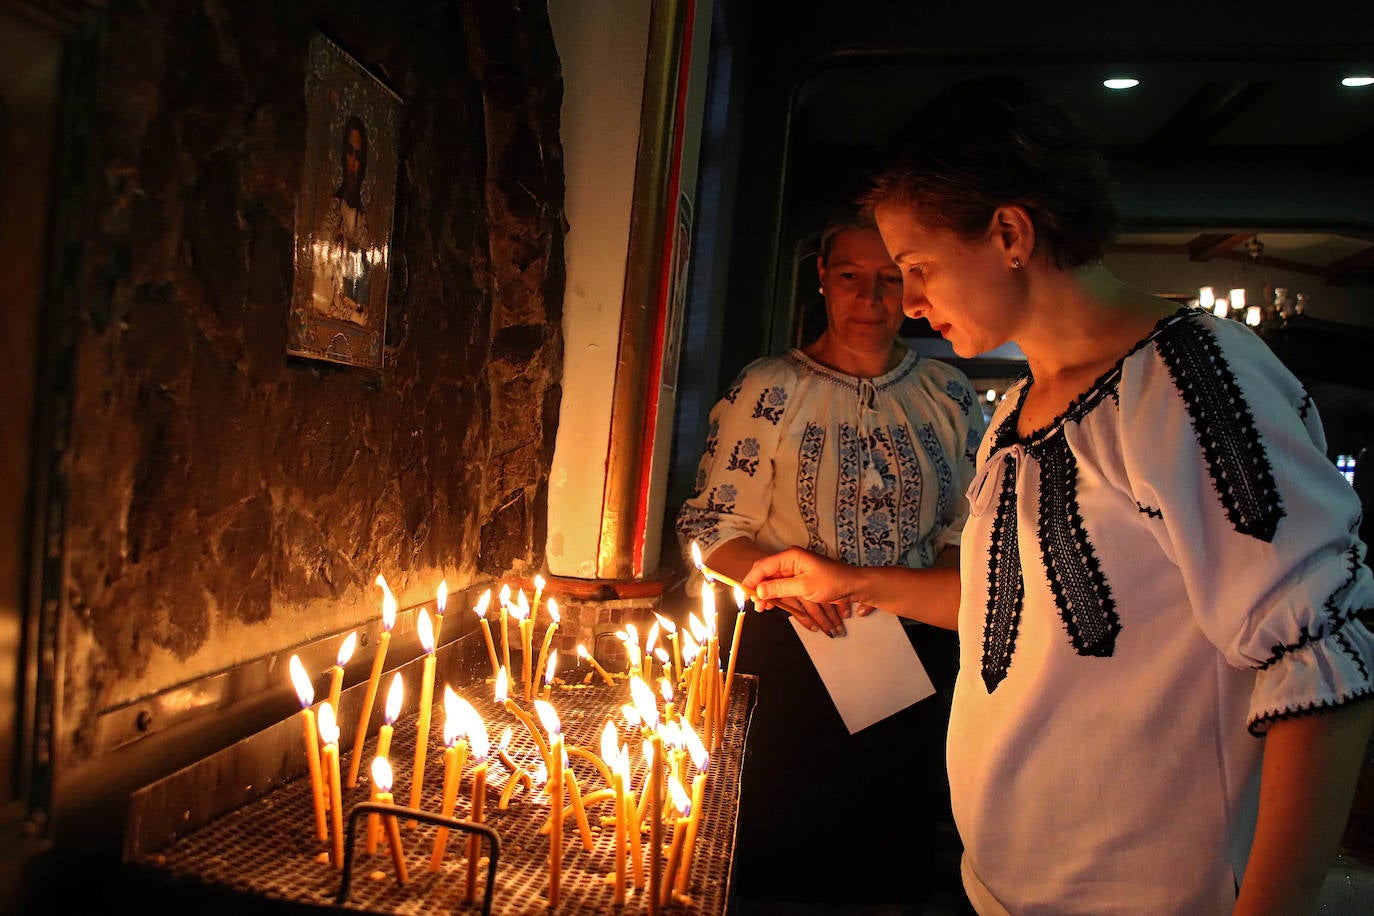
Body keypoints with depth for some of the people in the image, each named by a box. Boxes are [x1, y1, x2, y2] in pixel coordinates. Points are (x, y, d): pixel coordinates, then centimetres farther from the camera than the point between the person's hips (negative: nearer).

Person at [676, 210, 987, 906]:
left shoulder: (950, 394, 6)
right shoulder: (769, 389, -3)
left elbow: (972, 528, 10)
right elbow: (711, 527, -4)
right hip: (790, 654, -2)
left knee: (901, 860, 14)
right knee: (772, 858, 9)